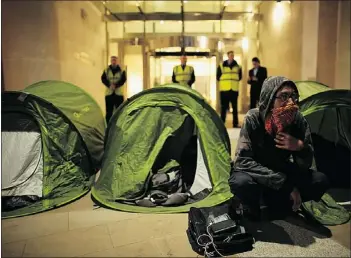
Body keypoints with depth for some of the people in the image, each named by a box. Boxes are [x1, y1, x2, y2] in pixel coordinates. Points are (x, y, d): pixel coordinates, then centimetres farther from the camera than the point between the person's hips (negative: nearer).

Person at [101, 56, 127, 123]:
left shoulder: (121, 70, 6)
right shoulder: (106, 70, 9)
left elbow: (123, 79, -5)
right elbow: (103, 79, 0)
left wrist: (116, 85, -20)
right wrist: (109, 85, -18)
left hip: (119, 93, -1)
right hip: (109, 93, 1)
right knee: (109, 111, 3)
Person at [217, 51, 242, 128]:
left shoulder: (237, 66, 10)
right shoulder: (221, 66, 3)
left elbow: (239, 76, 17)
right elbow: (218, 77, 6)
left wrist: (234, 81, 6)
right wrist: (224, 82, 4)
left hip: (234, 90, 2)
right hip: (224, 90, -2)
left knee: (235, 107, 5)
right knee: (224, 107, 0)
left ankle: (235, 123, 11)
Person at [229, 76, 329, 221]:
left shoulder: (298, 121, -15)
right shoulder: (253, 119, -26)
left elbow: (305, 166, -10)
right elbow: (242, 161, -32)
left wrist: (300, 147, -34)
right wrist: (285, 184, -34)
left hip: (280, 172, 5)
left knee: (320, 181, -17)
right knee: (240, 182, -38)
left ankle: (278, 203, 5)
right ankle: (251, 208, -2)